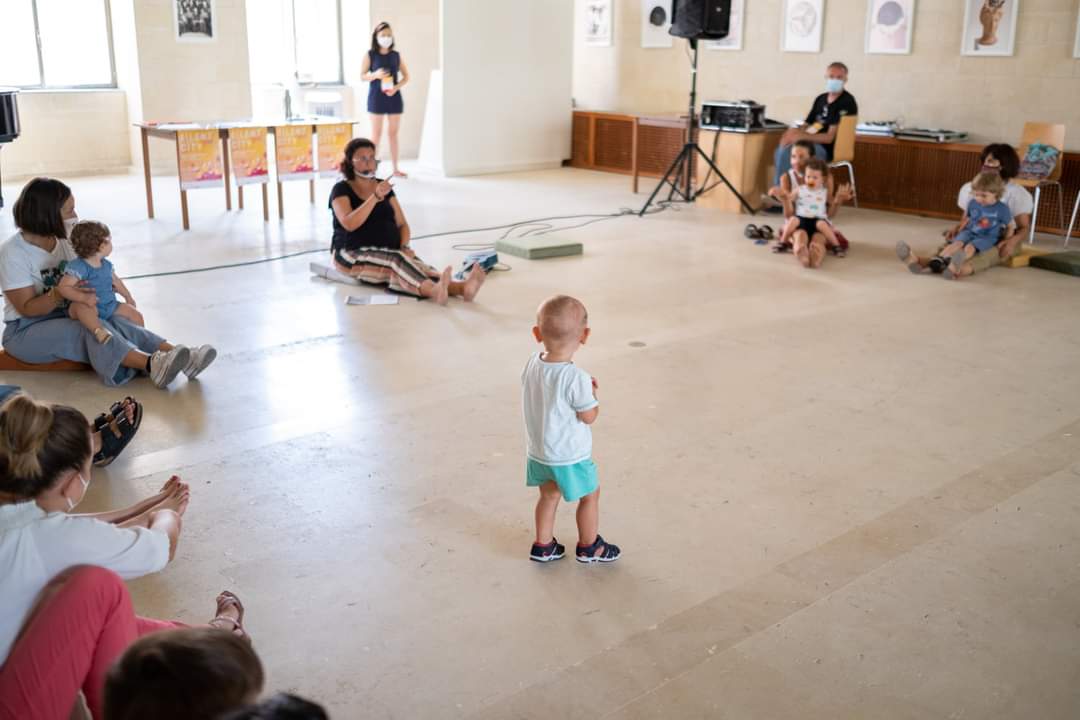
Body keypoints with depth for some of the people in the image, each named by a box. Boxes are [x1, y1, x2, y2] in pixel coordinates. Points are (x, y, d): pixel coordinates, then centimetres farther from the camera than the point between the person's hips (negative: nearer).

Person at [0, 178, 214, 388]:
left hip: (64, 316, 5)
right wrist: (60, 293, -37)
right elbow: (26, 308, -18)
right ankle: (151, 365, -53)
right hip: (26, 331, -5)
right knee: (90, 330, -33)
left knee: (116, 323, -24)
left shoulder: (64, 240, 4)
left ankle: (184, 360, -42)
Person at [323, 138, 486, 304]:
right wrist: (375, 197, -25)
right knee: (396, 260, -36)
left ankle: (461, 287, -58)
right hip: (354, 253, -4)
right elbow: (349, 224, -20)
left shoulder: (383, 187, 14)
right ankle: (434, 290, -66)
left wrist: (404, 247, -8)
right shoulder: (341, 190, -1)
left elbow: (402, 224, 13)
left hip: (388, 252, 4)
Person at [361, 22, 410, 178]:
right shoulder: (370, 55, 0)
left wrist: (396, 87, -9)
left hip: (394, 96, 3)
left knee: (393, 133, 7)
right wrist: (375, 75, -20)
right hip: (376, 96, -3)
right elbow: (362, 76, 0)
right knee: (376, 134, -2)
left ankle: (395, 168, 13)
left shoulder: (396, 55, 7)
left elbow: (406, 76, 9)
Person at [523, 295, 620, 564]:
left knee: (549, 495, 25)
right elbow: (589, 417, -20)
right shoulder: (576, 378, -30)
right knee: (590, 494, 17)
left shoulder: (532, 365, -9)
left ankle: (543, 546, 36)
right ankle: (589, 547, 33)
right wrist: (592, 393, -3)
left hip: (538, 451, 6)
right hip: (570, 456, -6)